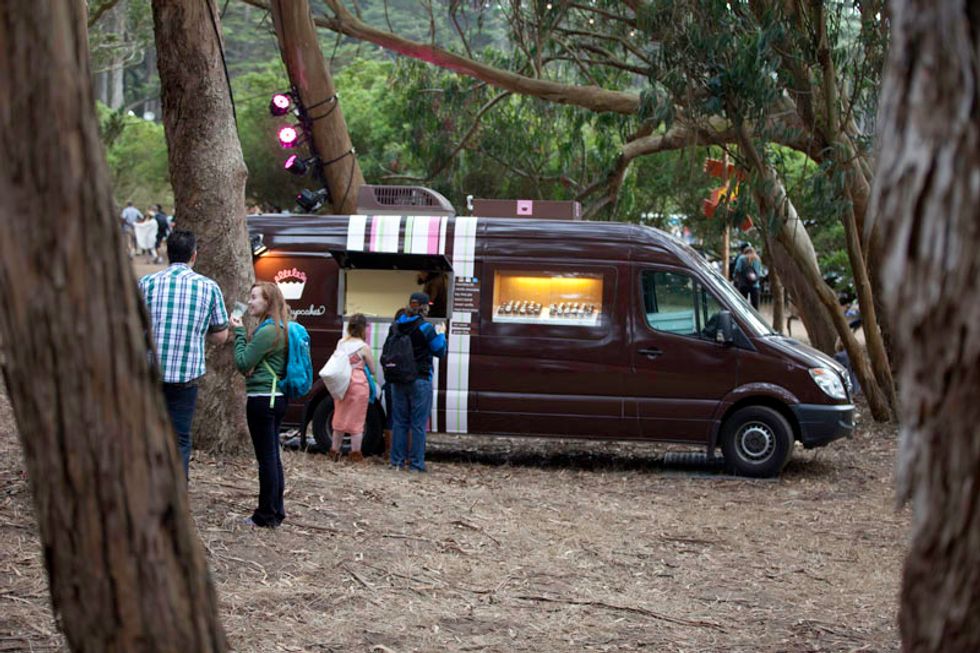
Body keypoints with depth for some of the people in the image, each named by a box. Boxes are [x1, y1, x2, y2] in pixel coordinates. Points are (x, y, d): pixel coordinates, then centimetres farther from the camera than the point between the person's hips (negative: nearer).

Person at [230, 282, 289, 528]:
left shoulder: (267, 331, -16)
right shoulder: (281, 329, 14)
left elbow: (243, 363, -13)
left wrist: (239, 332, -6)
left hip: (262, 399, -10)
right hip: (276, 397, 10)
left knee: (266, 458, -5)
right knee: (273, 457, 14)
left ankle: (266, 515, -1)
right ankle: (276, 511, 20)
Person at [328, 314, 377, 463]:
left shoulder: (341, 343, 3)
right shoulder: (363, 347, -10)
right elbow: (373, 370, -2)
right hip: (358, 383, -5)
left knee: (340, 418, 15)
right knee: (356, 420, 4)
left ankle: (334, 452, 20)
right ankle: (356, 454, 6)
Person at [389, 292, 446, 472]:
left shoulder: (396, 326, 2)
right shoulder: (426, 329, -13)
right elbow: (440, 352, -3)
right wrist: (441, 334, 13)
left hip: (399, 381, 5)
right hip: (420, 381, -5)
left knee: (399, 422, 11)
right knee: (418, 424, 1)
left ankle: (397, 461, 13)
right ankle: (416, 463, 2)